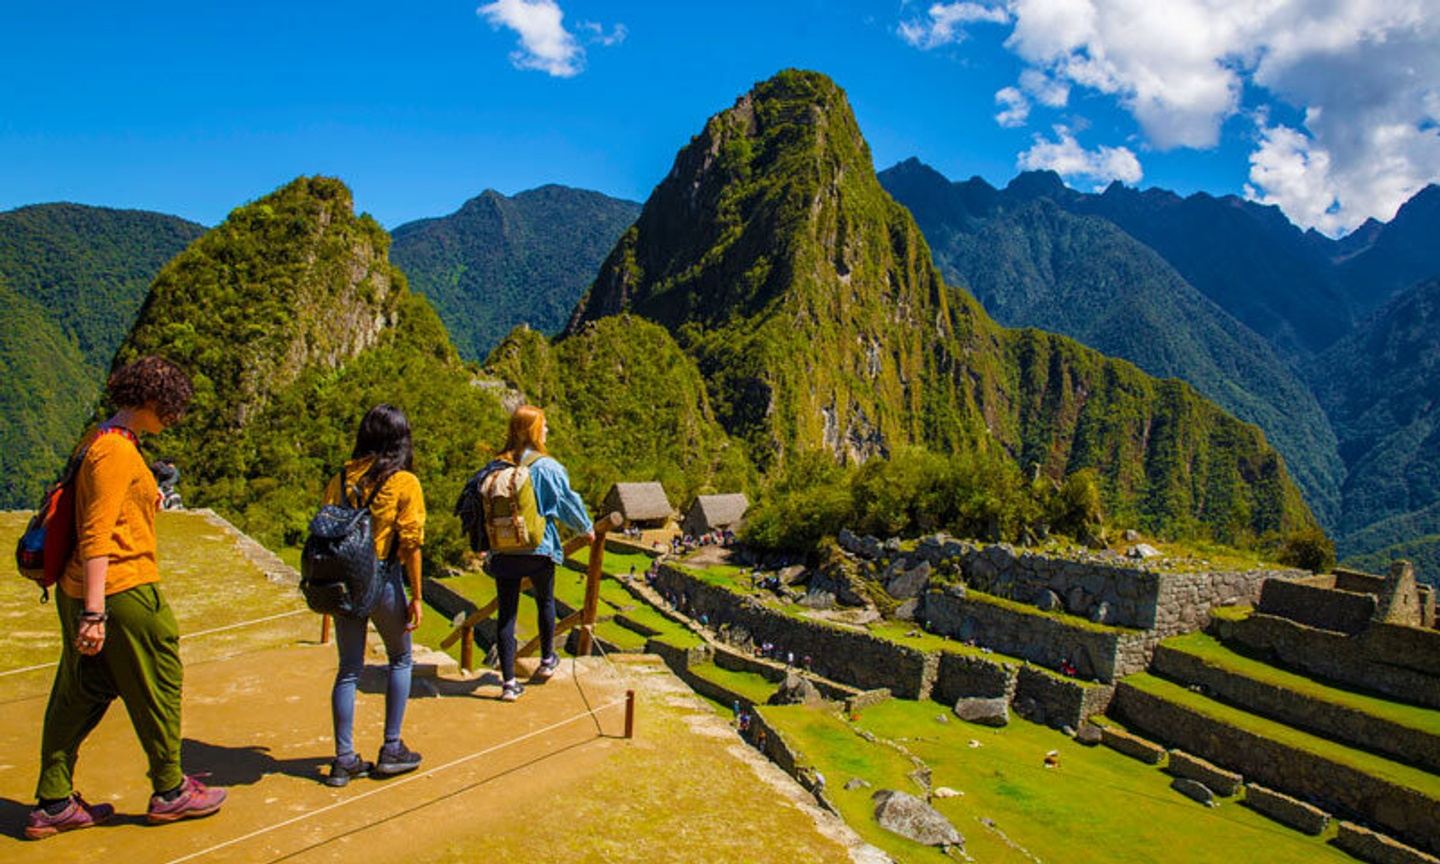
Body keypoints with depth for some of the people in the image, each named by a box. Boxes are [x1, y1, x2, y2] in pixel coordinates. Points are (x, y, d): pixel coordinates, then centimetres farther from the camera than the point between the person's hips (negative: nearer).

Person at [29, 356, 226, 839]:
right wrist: (94, 612, -25)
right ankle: (170, 791, 20)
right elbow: (96, 536, -23)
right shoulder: (117, 451, -18)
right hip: (122, 590, -10)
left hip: (77, 589, 10)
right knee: (158, 686, 6)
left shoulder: (96, 442, 12)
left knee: (78, 695, 15)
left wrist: (147, 501, 29)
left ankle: (53, 804, 23)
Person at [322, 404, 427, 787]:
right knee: (400, 659, 16)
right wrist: (416, 596, -4)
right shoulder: (404, 482, -8)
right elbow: (410, 543, -10)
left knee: (349, 668, 13)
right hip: (384, 579, -4)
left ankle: (344, 759, 16)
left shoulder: (341, 478, 4)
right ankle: (391, 750, 18)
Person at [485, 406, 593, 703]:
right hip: (539, 550, -2)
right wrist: (586, 528, 15)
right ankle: (547, 660, 38)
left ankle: (509, 682, 6)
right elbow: (568, 502, -4)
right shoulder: (546, 467, -12)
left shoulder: (496, 466, -2)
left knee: (506, 613, 5)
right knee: (545, 602, 22)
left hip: (503, 552, 2)